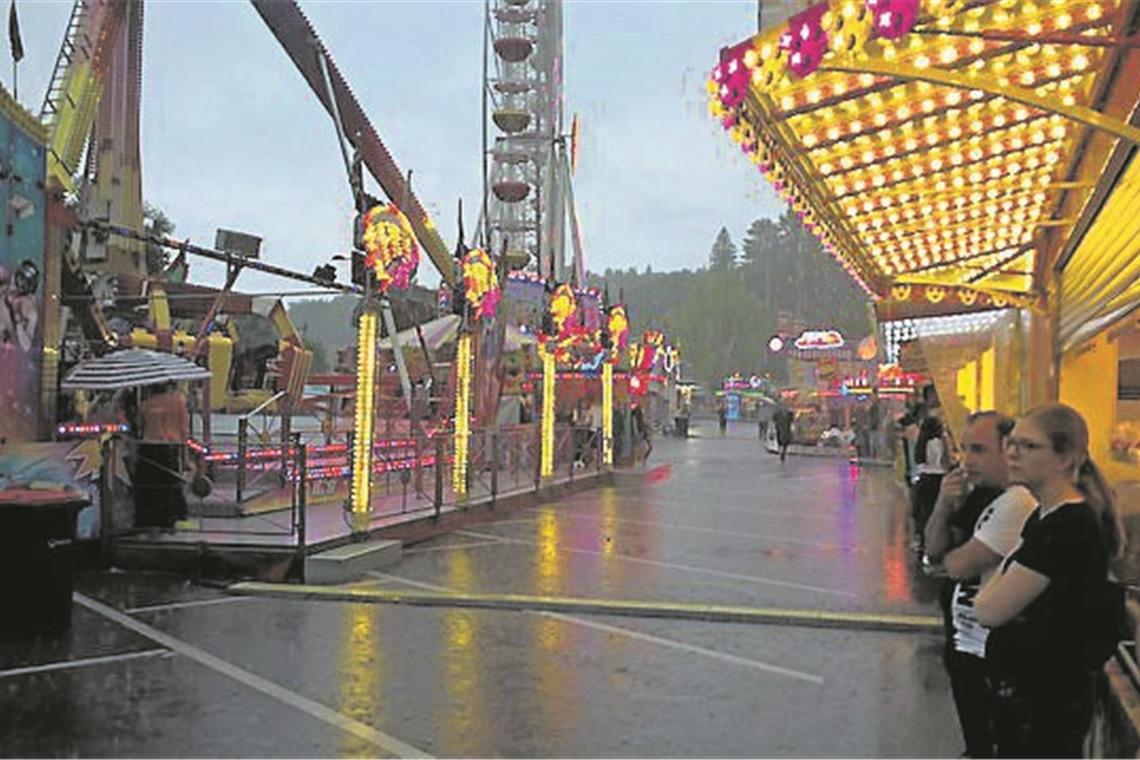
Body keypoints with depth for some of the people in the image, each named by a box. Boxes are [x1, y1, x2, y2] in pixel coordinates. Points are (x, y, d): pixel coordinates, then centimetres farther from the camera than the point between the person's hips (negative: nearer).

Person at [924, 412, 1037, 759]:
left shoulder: (1017, 501, -24)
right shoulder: (974, 491, 4)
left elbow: (958, 565, -24)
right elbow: (934, 550, 5)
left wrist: (947, 554, -1)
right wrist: (943, 506, -12)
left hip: (988, 652, -8)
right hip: (963, 642, 9)